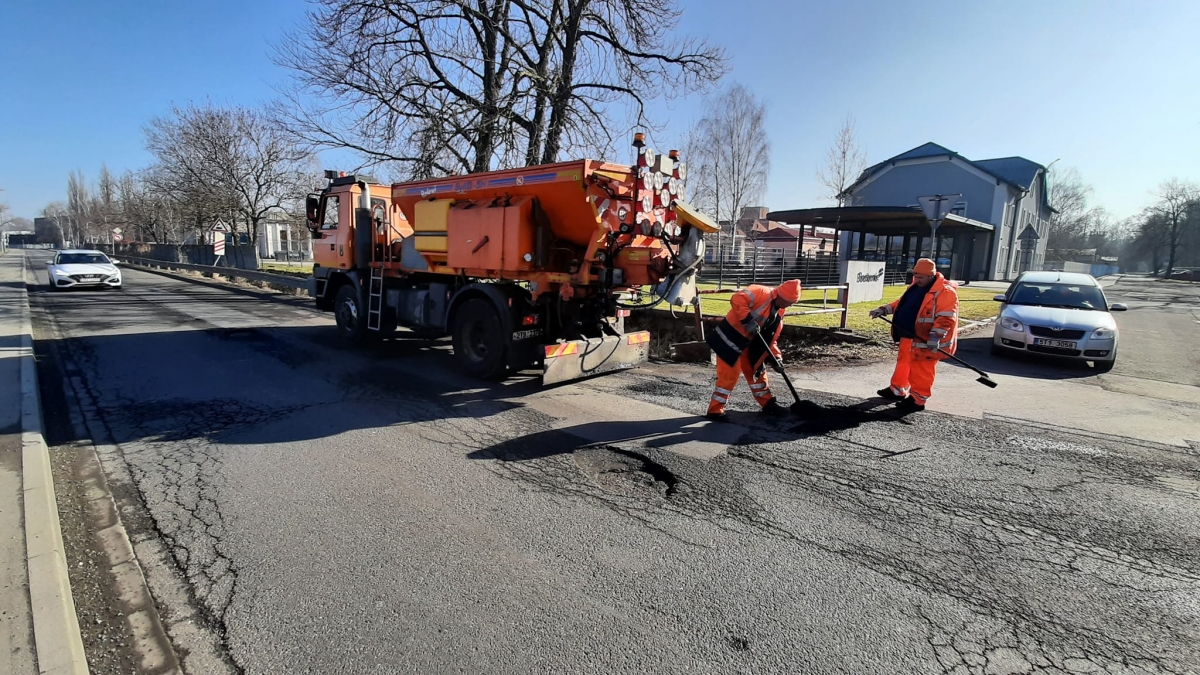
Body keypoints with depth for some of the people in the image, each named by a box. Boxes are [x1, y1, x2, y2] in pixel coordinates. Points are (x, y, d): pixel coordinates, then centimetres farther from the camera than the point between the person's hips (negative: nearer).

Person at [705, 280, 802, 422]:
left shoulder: (779, 313, 10)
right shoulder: (762, 293, -17)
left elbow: (771, 338, 13)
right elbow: (737, 299, -30)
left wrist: (775, 357, 3)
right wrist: (748, 320, -33)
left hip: (748, 342, 9)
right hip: (730, 337, -9)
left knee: (757, 371, 16)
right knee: (729, 375, -8)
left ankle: (768, 404, 31)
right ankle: (715, 410, 1)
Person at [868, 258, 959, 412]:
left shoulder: (945, 292, -16)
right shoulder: (915, 288, 12)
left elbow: (946, 317, -22)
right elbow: (901, 303, 23)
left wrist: (935, 336, -30)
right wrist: (883, 310, 10)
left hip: (925, 342, -9)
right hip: (908, 337, 9)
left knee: (921, 371, -1)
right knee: (903, 365, 20)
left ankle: (917, 400, 7)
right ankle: (897, 390, 35)